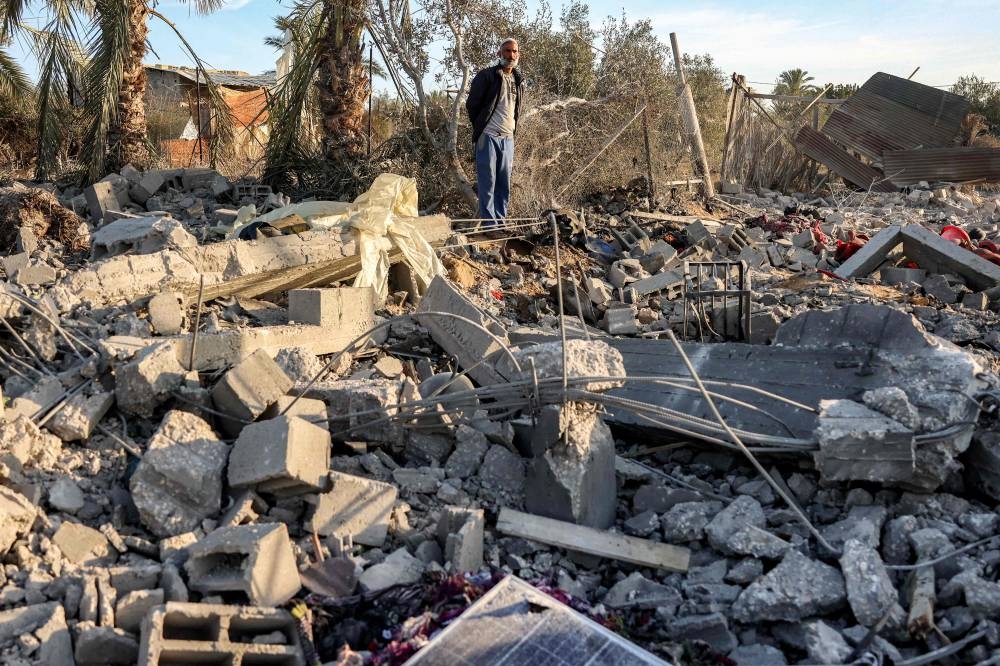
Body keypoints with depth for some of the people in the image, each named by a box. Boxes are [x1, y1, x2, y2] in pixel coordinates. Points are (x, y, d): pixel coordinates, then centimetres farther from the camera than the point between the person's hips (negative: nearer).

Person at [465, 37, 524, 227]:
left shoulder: (518, 80, 15)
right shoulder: (486, 75, -2)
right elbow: (471, 104, 0)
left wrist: (512, 129, 16)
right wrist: (481, 127, 7)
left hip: (508, 138, 5)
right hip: (488, 136, -5)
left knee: (504, 185, 6)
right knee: (488, 183, -6)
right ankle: (490, 225, -5)